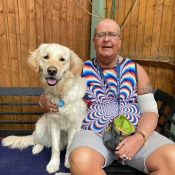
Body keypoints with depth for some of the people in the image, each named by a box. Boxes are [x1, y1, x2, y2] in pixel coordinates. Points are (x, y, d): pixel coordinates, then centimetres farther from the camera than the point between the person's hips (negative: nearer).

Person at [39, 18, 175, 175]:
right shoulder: (81, 71, 6)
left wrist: (139, 137, -13)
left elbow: (150, 110, 6)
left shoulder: (135, 69, 8)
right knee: (81, 161, -35)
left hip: (136, 133, 2)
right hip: (94, 134, -1)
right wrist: (46, 101, -13)